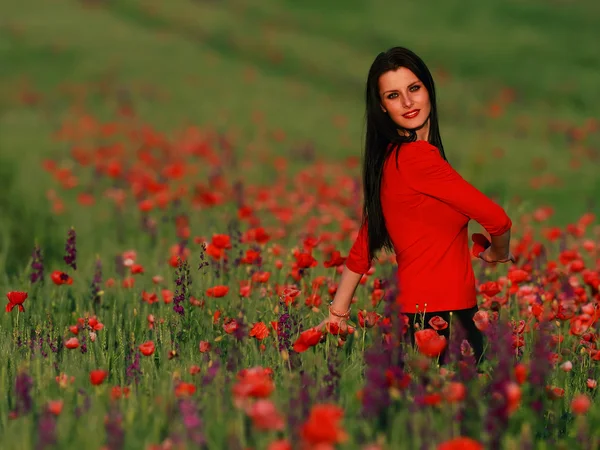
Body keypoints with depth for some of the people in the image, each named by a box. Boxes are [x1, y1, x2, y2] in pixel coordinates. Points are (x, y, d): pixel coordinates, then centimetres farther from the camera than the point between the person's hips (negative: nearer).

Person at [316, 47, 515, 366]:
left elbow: (366, 241, 16)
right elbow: (497, 219, -14)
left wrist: (338, 313, 19)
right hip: (441, 315, -9)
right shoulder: (419, 157, -16)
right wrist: (498, 254, 8)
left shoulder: (390, 158, 12)